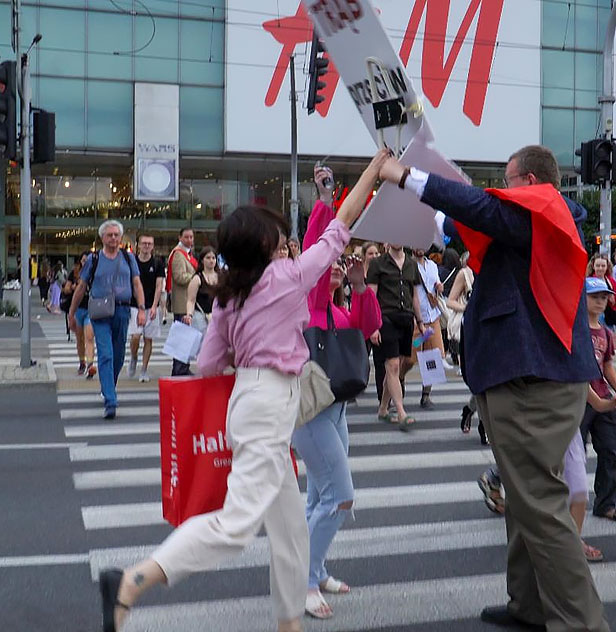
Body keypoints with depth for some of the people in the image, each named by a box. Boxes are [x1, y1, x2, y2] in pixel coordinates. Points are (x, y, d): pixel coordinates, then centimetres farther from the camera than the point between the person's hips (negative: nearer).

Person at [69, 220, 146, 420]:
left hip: (122, 311, 3)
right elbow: (81, 288, 10)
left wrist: (141, 309, -2)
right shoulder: (93, 259, 4)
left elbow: (137, 285, 10)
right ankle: (110, 402, -17)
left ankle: (108, 389, 36)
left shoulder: (128, 258, 10)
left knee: (118, 356, 12)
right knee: (106, 356, -12)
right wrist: (71, 314, 11)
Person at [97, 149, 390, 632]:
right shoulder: (289, 276, -7)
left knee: (290, 521, 17)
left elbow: (208, 364, 9)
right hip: (271, 402, -9)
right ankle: (131, 583, -20)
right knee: (238, 522, -13)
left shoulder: (228, 296, 9)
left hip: (248, 398, 9)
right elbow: (341, 226, 1)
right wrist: (378, 164, 9)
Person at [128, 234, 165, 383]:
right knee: (135, 336, -13)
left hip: (151, 307, 1)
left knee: (148, 339, 3)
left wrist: (154, 306, -13)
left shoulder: (157, 263, 1)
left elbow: (159, 286, -3)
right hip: (134, 305, 0)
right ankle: (133, 359, 15)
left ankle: (144, 370, 13)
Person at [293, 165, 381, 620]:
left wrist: (361, 286, -11)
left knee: (322, 497, 16)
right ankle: (305, 581, 0)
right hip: (309, 404, -9)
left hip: (335, 405, 9)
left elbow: (369, 328, 0)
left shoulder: (340, 308, 14)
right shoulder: (305, 298, -8)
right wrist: (325, 202, -25)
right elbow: (313, 249, -21)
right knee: (340, 496, -11)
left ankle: (314, 572, 29)